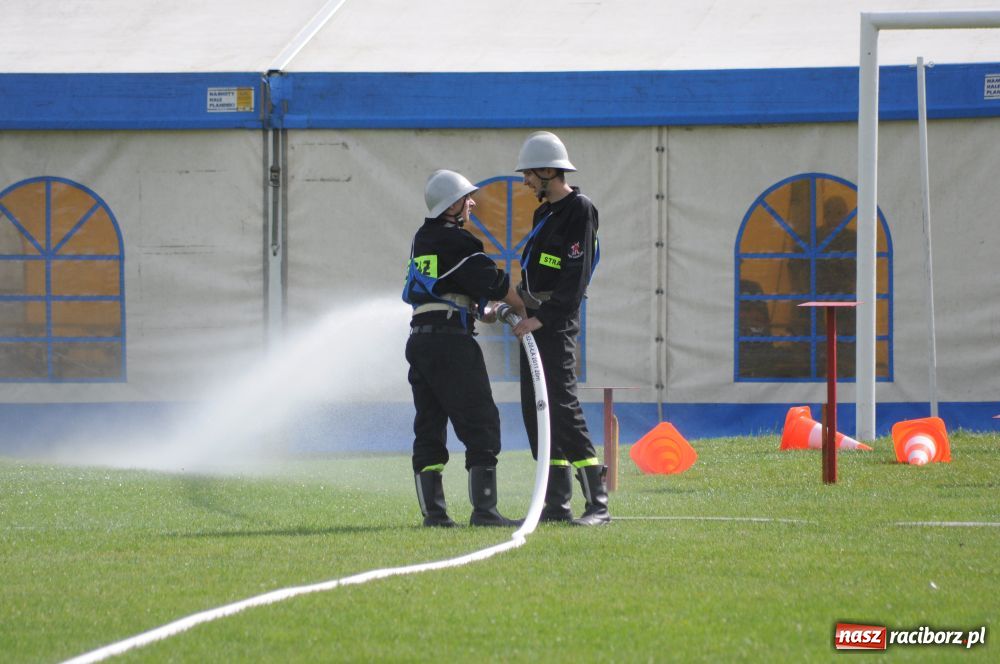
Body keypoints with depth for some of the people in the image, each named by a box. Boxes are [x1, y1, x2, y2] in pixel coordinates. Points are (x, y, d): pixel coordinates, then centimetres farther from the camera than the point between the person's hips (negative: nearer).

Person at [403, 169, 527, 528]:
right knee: (480, 423, -7)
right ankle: (484, 509, -12)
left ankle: (433, 511, 6)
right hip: (450, 340, -9)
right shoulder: (454, 241, -9)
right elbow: (494, 282, -8)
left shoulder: (422, 239, 17)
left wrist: (483, 311, 18)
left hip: (419, 340, 9)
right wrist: (527, 312, 5)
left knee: (429, 427, 9)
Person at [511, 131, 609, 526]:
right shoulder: (544, 212, 18)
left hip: (557, 320, -10)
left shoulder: (579, 210, -10)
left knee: (562, 407, -15)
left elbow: (575, 279, -17)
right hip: (535, 318, 10)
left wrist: (542, 317, -22)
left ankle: (598, 504, -17)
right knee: (535, 409, 8)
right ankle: (557, 504, 10)